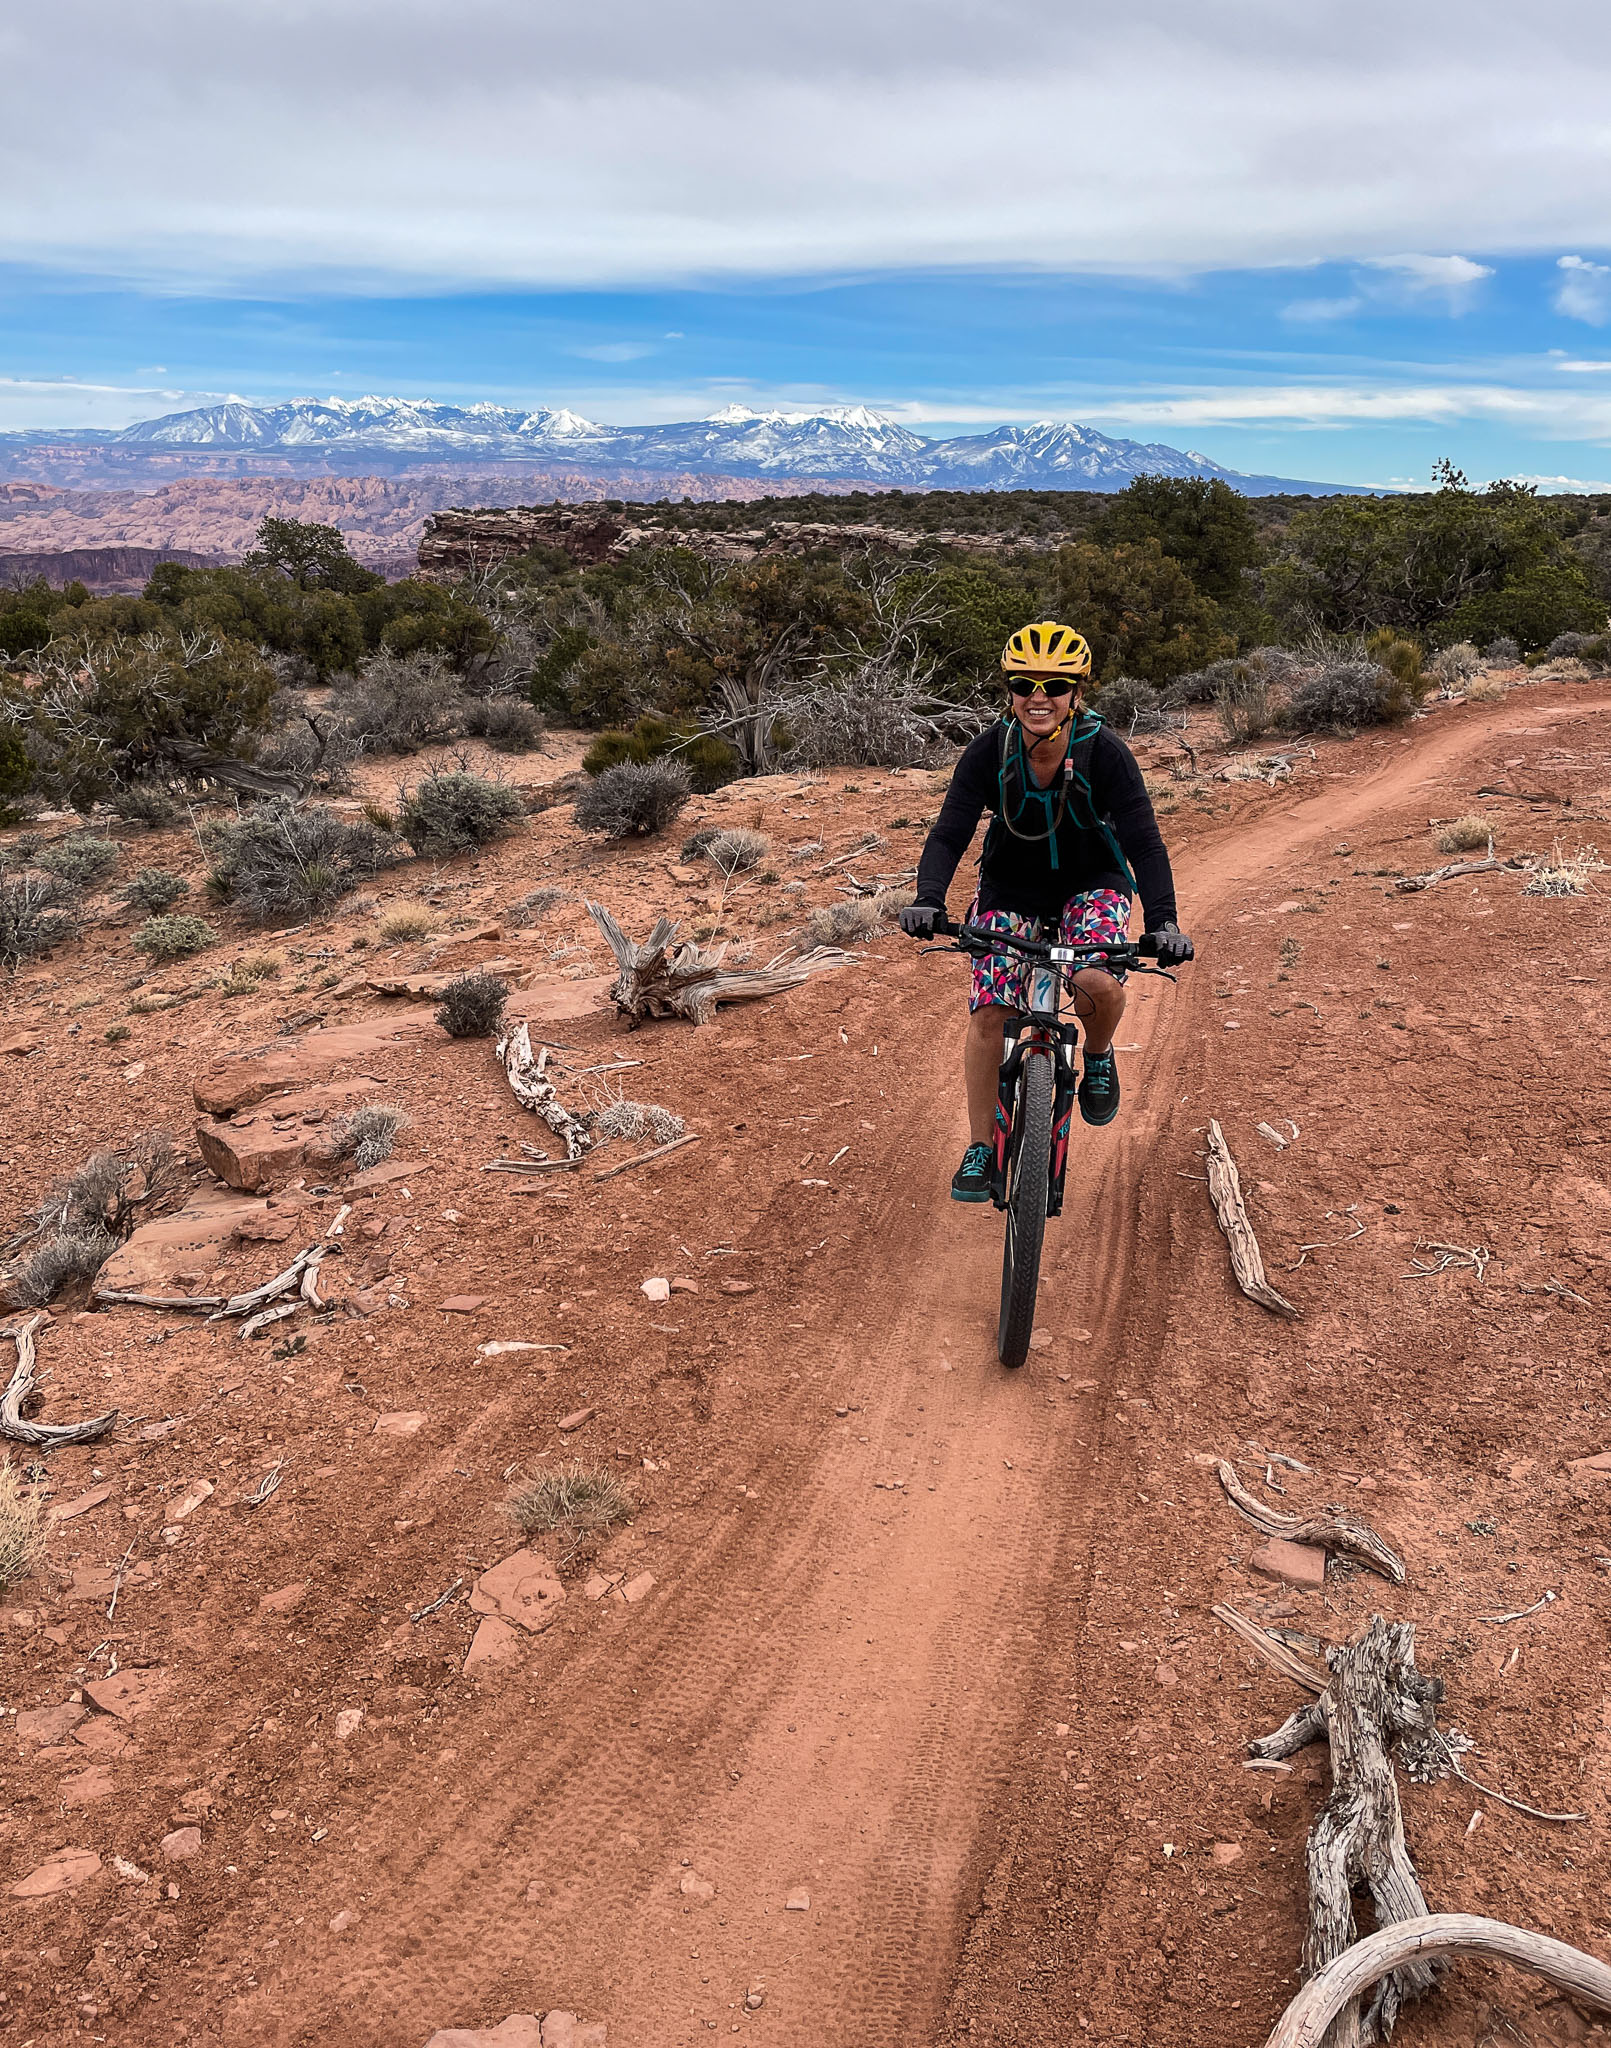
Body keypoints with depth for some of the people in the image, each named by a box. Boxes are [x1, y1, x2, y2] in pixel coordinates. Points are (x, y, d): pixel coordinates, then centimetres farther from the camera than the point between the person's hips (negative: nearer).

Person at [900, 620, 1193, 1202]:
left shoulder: (1104, 752, -23)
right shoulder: (989, 752, -19)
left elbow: (1144, 841, -26)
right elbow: (949, 833, -23)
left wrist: (1162, 921, -40)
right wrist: (927, 900, -41)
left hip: (1093, 881, -1)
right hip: (1012, 885, 1)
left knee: (1100, 983, -29)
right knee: (988, 1015, -10)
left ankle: (1098, 1056, 7)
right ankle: (980, 1147, 6)